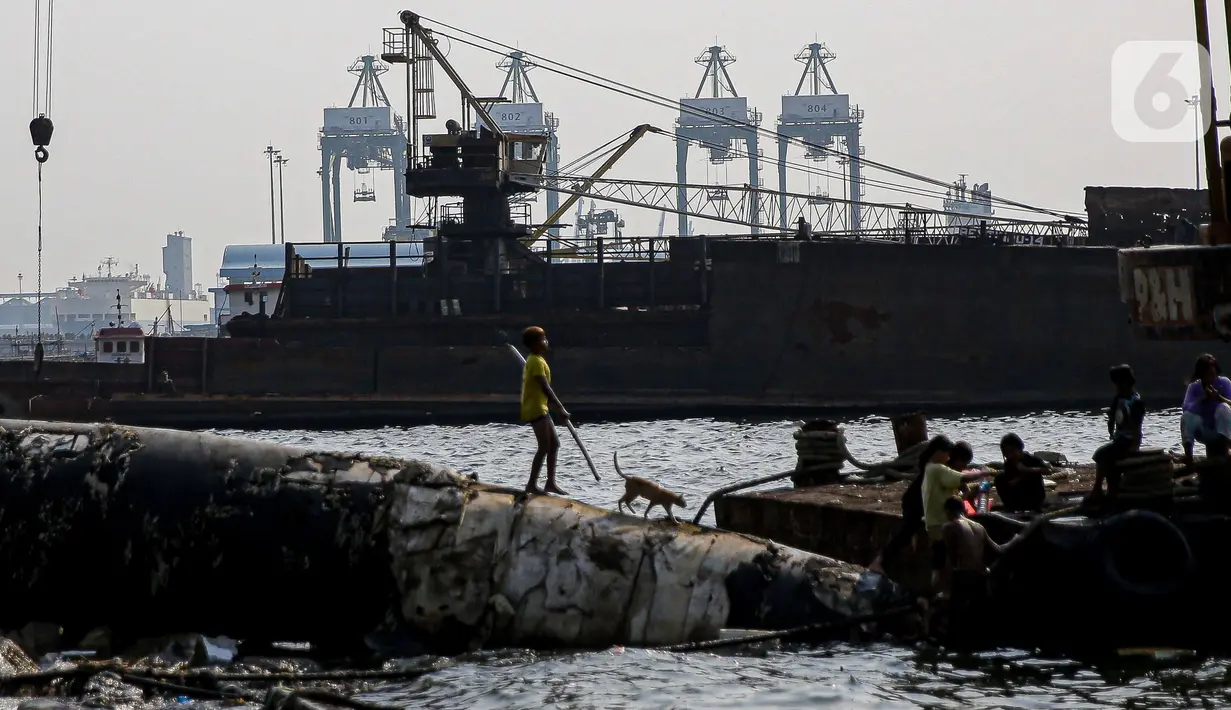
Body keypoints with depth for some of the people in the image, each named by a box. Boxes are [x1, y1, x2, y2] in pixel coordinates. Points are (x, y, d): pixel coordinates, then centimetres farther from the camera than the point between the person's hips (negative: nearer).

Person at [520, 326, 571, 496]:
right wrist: (561, 409, -24)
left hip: (541, 408, 10)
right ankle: (532, 484, -7)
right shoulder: (536, 362, -16)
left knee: (554, 444, 12)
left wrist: (557, 407, 23)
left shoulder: (537, 360, 16)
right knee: (545, 447, -9)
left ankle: (551, 483, 14)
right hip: (536, 409, -10)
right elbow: (545, 388, -23)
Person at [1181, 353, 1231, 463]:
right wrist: (1203, 399, -33)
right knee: (1187, 415, -25)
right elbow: (1186, 408, -18)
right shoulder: (1194, 387, -5)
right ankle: (1188, 454, -33)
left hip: (1221, 430, -1)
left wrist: (1219, 398, -37)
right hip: (1204, 432, 1)